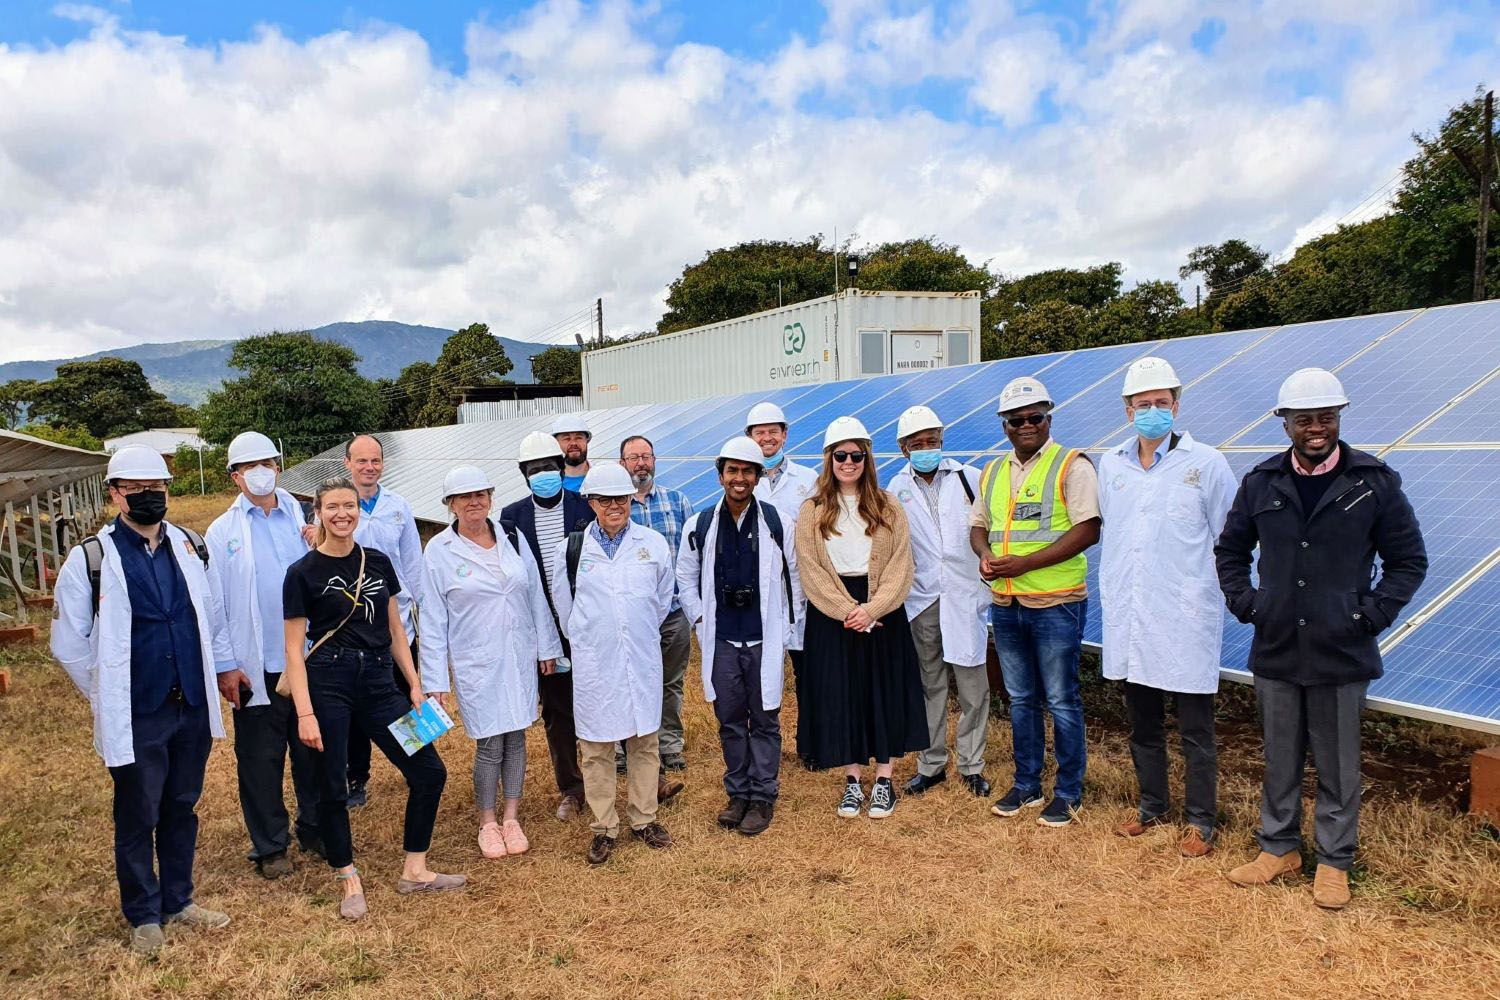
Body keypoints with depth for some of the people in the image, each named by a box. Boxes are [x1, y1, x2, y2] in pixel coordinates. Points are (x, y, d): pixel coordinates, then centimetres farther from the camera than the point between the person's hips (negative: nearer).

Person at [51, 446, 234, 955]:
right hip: (135, 717, -4)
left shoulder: (190, 547, 3)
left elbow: (213, 616, 14)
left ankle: (178, 900, 34)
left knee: (182, 808, 17)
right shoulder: (91, 559, -9)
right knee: (138, 818, 10)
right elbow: (68, 642, -3)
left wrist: (224, 666, 11)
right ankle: (143, 916, 29)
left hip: (193, 708, 4)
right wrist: (108, 696, 2)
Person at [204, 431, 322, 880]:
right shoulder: (222, 532, 1)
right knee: (261, 758, 9)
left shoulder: (304, 519, 5)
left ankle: (316, 830, 30)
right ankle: (270, 846, 24)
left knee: (313, 751, 12)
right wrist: (224, 666, -4)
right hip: (257, 667, -1)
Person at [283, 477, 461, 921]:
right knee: (332, 788, 3)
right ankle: (350, 882, 24)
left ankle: (414, 870, 20)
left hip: (379, 683, 4)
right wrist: (305, 713, -11)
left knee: (430, 772, 3)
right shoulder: (303, 572, -4)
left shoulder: (378, 562, 8)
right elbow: (294, 649, -5)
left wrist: (415, 685, 8)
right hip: (328, 685, -4)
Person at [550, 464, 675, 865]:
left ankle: (644, 819, 25)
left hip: (642, 659, 1)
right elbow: (564, 603, 11)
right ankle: (603, 827, 19)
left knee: (644, 741, 10)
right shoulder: (571, 549, -2)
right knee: (596, 747, 5)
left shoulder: (654, 544, 1)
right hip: (593, 662, -1)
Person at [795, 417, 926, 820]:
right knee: (840, 696, 5)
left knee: (884, 693, 5)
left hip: (882, 613, 1)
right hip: (831, 616, 0)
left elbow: (900, 565, -3)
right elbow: (810, 569, -5)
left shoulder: (888, 508, 4)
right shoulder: (812, 511, 2)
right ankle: (852, 781, 19)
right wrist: (847, 611, -15)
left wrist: (871, 608, -16)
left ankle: (883, 781, 18)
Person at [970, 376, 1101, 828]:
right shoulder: (992, 472, 12)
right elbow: (978, 524, 18)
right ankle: (1026, 784, 29)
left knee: (1061, 701, 5)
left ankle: (1069, 792, 19)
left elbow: (1088, 530, -16)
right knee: (1020, 699, 16)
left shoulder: (1071, 466, -8)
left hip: (1055, 605, -6)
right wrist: (984, 555, -6)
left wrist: (1023, 563, -21)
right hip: (1005, 604, 6)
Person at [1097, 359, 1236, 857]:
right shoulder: (1111, 464, 6)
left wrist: (1211, 592, -4)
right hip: (1128, 619, 4)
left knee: (1195, 730, 7)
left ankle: (1201, 821, 22)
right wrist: (1111, 591, 12)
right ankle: (1152, 805, 34)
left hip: (1186, 621, -4)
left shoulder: (1206, 463, -6)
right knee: (1142, 724, 17)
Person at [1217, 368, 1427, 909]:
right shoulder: (1261, 483, 1)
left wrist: (1372, 615, -7)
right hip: (1275, 650, 2)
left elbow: (1409, 560, 2)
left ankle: (1334, 862, 27)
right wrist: (1244, 603, 2)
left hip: (1342, 656, -2)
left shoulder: (1375, 482, -5)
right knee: (1279, 760, 15)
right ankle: (1278, 847, 31)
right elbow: (1229, 550, 14)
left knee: (1338, 765, 10)